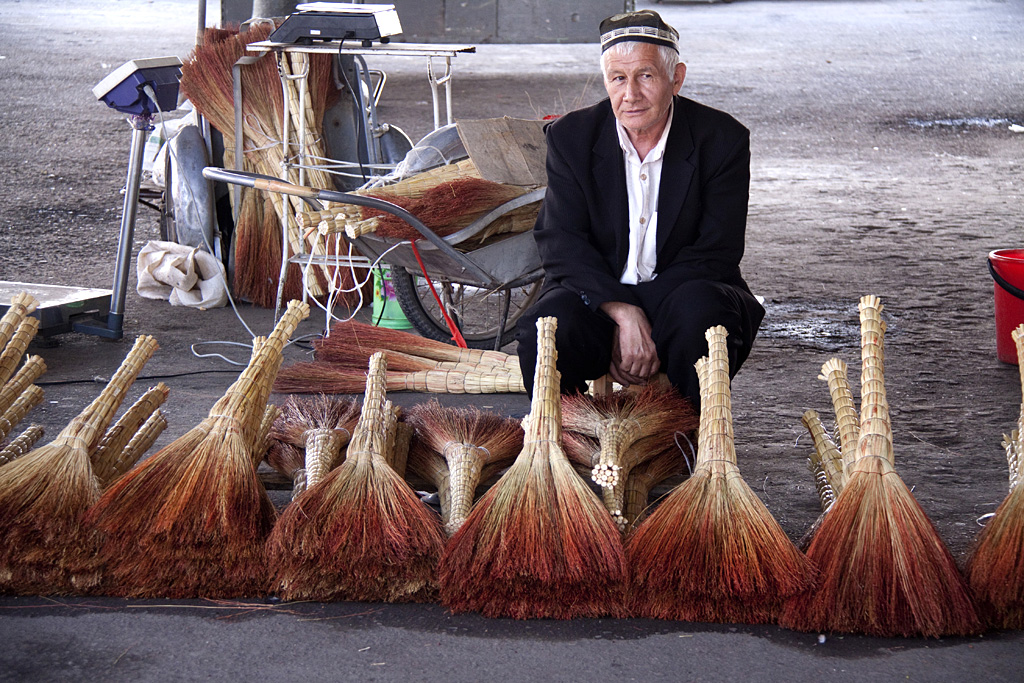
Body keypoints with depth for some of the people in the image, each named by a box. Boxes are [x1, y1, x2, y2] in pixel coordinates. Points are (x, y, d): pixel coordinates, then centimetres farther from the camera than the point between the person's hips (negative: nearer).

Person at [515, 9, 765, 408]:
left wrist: (647, 326, -20)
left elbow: (716, 252, -8)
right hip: (596, 295, 1)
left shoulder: (722, 139, -4)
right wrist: (623, 313, -24)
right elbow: (562, 243, -7)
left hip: (680, 290, -1)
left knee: (701, 308, -35)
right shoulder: (571, 136, 0)